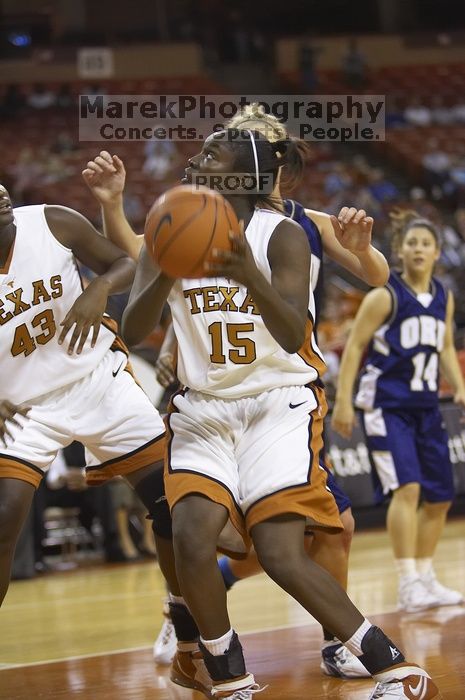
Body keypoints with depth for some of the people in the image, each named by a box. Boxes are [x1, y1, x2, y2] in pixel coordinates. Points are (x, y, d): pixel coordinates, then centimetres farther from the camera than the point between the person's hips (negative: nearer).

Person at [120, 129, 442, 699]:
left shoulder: (282, 235, -10)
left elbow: (293, 337, -23)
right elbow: (132, 331, -9)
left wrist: (250, 277, -42)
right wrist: (166, 275, -28)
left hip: (279, 405, -4)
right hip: (203, 410, 4)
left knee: (281, 555, -18)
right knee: (192, 536, -21)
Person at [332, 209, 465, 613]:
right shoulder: (385, 296, -10)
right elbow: (355, 346, -8)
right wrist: (343, 401, -13)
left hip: (426, 406, 7)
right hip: (387, 404, -7)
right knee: (407, 488, -20)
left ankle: (425, 577, 25)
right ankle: (408, 585, -21)